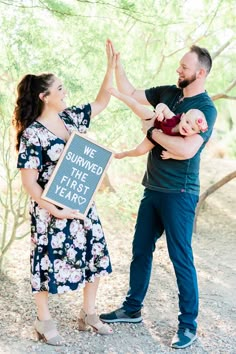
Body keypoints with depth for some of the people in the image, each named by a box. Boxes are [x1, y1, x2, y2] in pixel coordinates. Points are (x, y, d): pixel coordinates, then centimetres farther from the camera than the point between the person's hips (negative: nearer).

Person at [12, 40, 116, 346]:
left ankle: (88, 314, 32)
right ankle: (44, 321, 30)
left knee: (95, 257, 13)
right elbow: (29, 182, -17)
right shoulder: (32, 134, -17)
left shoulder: (72, 117, 3)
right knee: (49, 262, 8)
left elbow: (101, 102, 14)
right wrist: (54, 209, -24)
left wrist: (111, 66, 6)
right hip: (51, 212, -7)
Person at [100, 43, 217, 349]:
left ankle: (189, 325, 15)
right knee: (141, 251, 15)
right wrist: (117, 65, 4)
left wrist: (152, 131, -16)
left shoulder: (206, 108, -15)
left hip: (179, 194, -7)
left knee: (181, 259, 0)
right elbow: (130, 94, 15)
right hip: (153, 189, 7)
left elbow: (186, 149, -28)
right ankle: (132, 309, 31)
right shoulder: (168, 93, 6)